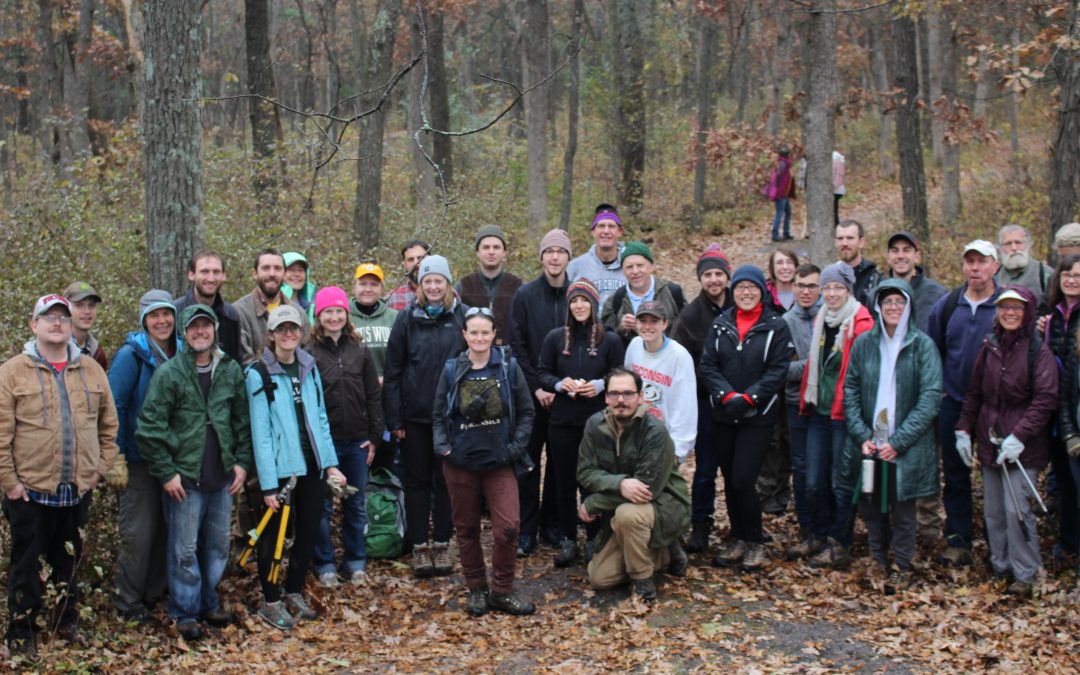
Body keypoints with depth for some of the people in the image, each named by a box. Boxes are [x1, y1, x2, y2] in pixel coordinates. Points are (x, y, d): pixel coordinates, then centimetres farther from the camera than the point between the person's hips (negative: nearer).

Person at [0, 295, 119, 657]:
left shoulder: (91, 370, 6)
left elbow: (108, 424, 13)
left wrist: (102, 466, 6)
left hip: (78, 490, 3)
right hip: (30, 490, -3)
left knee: (69, 563, 15)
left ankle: (66, 621, 31)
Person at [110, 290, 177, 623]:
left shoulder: (180, 353, 6)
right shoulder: (131, 354, -11)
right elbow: (114, 405, -12)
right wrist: (116, 455, -14)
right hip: (140, 456, -5)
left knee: (165, 527, 11)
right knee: (138, 530, -1)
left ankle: (155, 592, 24)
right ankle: (127, 601, 11)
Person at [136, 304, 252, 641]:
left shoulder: (231, 370, 5)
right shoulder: (168, 373, -8)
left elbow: (243, 420, 11)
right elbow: (149, 428, -9)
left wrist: (242, 462, 4)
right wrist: (166, 472, -11)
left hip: (222, 477, 4)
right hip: (183, 478, -4)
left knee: (218, 546, 14)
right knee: (184, 550, 2)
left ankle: (208, 602, 30)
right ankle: (185, 612, 16)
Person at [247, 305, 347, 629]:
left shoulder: (309, 367, 9)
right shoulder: (259, 374, -9)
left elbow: (320, 418, 12)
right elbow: (260, 431, -12)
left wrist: (330, 463, 5)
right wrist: (268, 483, -15)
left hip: (311, 466, 6)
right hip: (280, 468, -5)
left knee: (309, 531, 12)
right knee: (274, 534, 4)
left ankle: (294, 592, 29)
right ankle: (271, 602, 17)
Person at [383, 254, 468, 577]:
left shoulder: (463, 317, -1)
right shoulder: (407, 319, 1)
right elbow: (392, 371, 1)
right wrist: (393, 418, -3)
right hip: (415, 417, 1)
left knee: (446, 480, 8)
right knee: (417, 481, 7)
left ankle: (442, 544, 19)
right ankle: (419, 547, 15)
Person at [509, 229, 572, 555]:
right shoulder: (525, 295, 0)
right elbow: (516, 345, -2)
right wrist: (536, 387, -9)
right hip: (532, 393, -1)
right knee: (528, 461, 2)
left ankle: (553, 525, 19)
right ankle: (526, 529, 8)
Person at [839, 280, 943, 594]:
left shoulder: (922, 345, -6)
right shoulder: (864, 343, 3)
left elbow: (930, 398, -10)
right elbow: (850, 391, 5)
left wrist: (898, 441, -15)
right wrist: (862, 435, -7)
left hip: (906, 447, -3)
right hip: (868, 445, 3)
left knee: (902, 508, 6)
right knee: (871, 506, 11)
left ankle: (901, 566, 22)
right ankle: (878, 561, 29)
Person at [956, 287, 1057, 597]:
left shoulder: (1039, 351, -7)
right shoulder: (989, 348, 8)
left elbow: (1045, 399, -12)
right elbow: (974, 393, 15)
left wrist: (1019, 436, -18)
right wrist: (964, 429, 8)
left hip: (1023, 446, -5)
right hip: (990, 440, 5)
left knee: (1016, 508, -10)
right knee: (993, 510, 8)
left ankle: (1025, 574, 3)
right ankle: (1001, 567, 19)